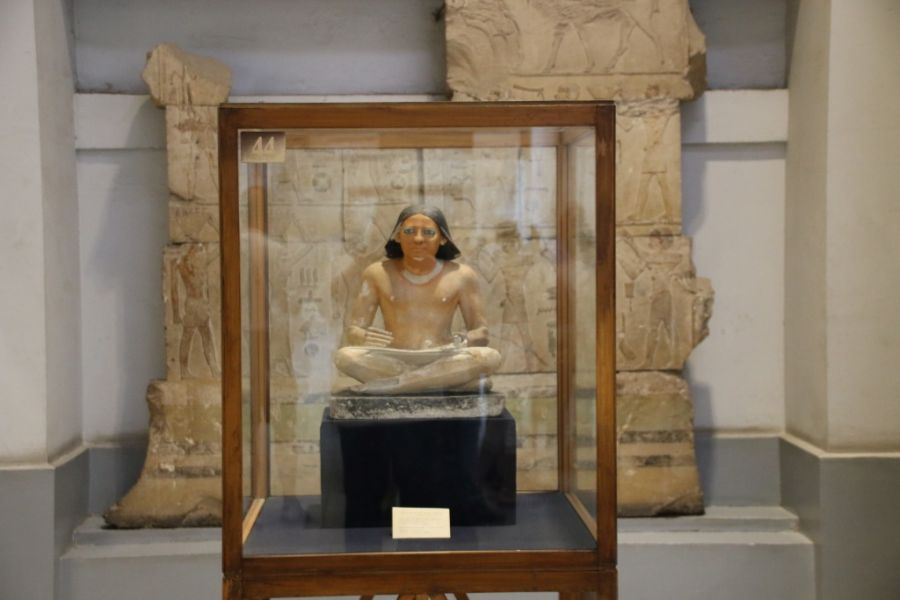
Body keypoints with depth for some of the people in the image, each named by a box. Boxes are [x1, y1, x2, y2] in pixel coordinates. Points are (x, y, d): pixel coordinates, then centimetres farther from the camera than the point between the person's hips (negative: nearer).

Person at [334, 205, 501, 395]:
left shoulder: (460, 275, 5)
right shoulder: (378, 274, 5)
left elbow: (481, 332, 6)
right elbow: (352, 330, 4)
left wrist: (465, 341, -19)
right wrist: (364, 338, -22)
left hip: (443, 363, 0)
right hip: (392, 363, 1)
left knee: (490, 357, -28)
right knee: (345, 356, -29)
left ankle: (392, 383, -29)